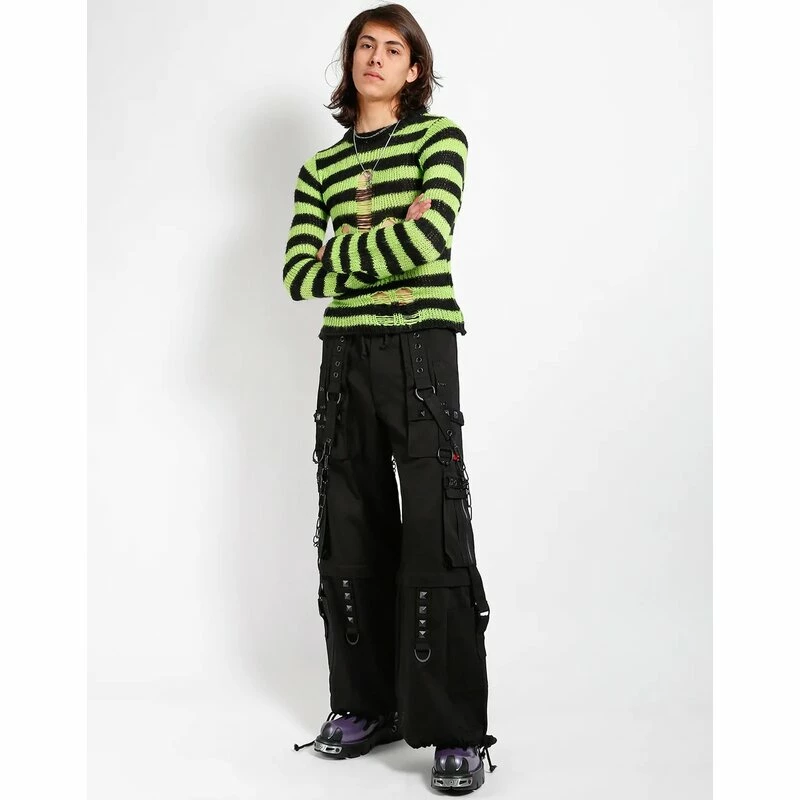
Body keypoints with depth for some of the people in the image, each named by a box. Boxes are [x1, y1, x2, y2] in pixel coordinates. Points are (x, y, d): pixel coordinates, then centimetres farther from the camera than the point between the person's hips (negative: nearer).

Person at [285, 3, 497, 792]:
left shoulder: (440, 137, 3)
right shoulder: (321, 166, 14)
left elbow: (431, 238, -14)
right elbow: (298, 274, 3)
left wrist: (342, 252, -4)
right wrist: (386, 244, -7)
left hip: (420, 348, -4)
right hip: (344, 354, 5)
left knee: (436, 535, -8)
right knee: (350, 533, 7)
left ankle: (456, 732, -1)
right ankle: (364, 703, 20)